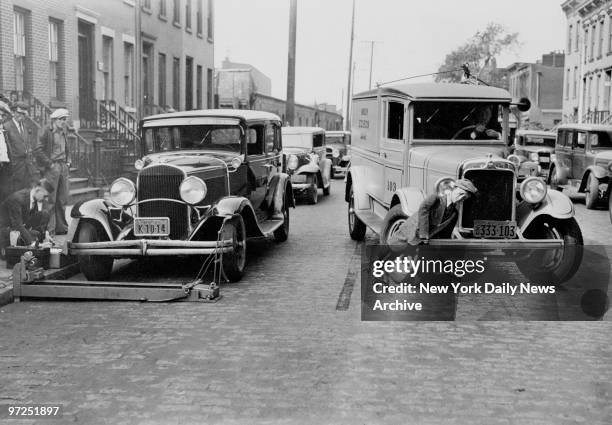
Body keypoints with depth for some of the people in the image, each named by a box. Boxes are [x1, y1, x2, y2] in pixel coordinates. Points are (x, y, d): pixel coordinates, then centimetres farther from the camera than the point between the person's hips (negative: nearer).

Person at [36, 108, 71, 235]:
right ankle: (49, 229, 0)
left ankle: (61, 227, 17)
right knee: (50, 200, -5)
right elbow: (39, 151, -11)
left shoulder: (64, 131, 14)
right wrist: (50, 164, -12)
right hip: (51, 168, -7)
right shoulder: (47, 131, -7)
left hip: (63, 167, 7)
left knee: (63, 199, 9)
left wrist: (68, 162, 13)